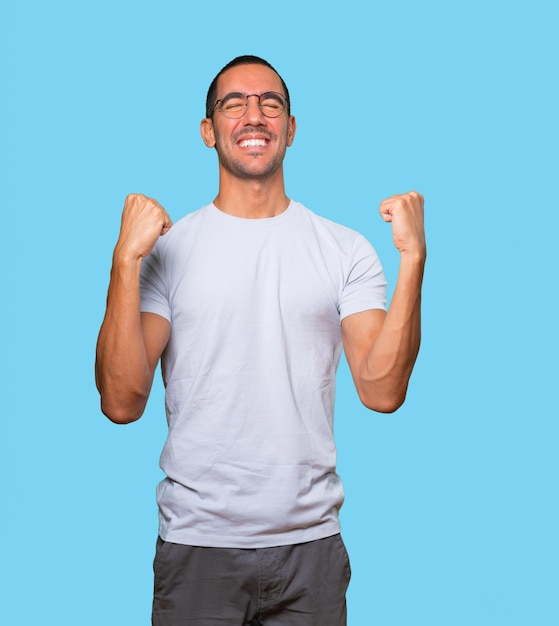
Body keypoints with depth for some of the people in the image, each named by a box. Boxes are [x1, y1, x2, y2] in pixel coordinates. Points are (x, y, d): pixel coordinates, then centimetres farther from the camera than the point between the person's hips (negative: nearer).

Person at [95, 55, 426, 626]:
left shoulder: (345, 250, 3)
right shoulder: (168, 248, 0)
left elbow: (382, 391, -7)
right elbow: (122, 403, -9)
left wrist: (413, 259, -13)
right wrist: (126, 261, -16)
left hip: (311, 542, 1)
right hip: (195, 542, -1)